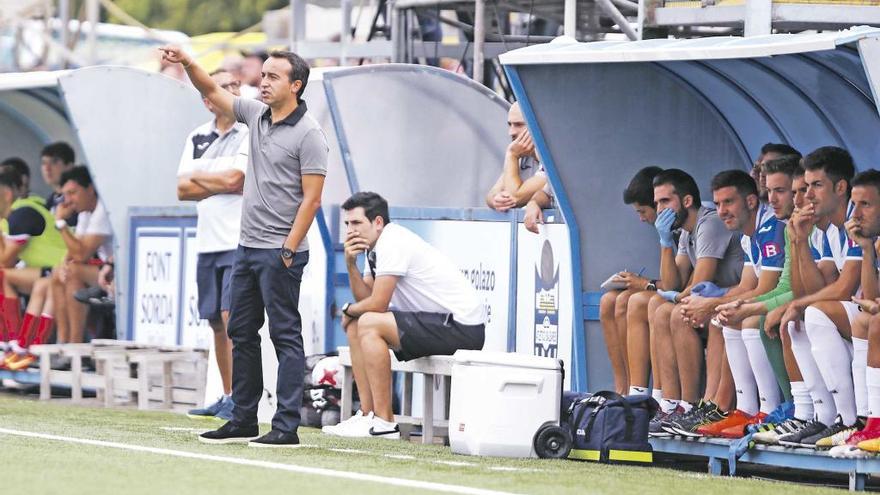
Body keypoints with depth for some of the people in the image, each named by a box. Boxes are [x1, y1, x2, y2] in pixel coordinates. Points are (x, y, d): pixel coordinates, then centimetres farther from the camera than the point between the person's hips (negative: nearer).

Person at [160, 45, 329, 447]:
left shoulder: (308, 134, -12)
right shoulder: (256, 115, 9)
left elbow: (311, 199, -15)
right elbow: (213, 92, 18)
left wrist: (288, 250, -18)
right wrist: (188, 63, 0)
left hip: (280, 252, -8)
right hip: (247, 247, 8)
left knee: (286, 336, -6)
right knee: (241, 334, 11)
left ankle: (287, 427, -7)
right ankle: (243, 421, 17)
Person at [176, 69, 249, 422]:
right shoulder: (197, 138, 14)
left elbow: (234, 179, -16)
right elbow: (183, 190, 7)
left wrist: (198, 178, 1)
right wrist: (220, 186, -7)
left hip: (240, 241, -6)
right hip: (208, 242, 6)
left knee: (232, 316, -15)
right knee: (217, 323, 11)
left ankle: (237, 400, -15)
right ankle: (226, 398, 19)